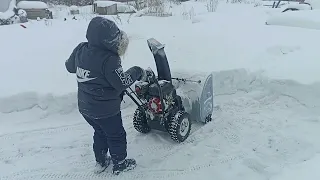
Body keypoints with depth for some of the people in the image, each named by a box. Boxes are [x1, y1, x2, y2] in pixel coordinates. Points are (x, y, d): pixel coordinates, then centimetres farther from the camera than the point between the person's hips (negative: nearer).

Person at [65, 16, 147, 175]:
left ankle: (100, 162, 45)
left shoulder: (81, 49, -6)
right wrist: (137, 72, -8)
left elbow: (70, 66, 10)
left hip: (85, 107, 7)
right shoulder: (109, 59, -29)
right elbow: (122, 83, -23)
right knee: (117, 136, 17)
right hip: (105, 110, -7)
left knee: (100, 133, 29)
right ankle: (119, 164, 37)